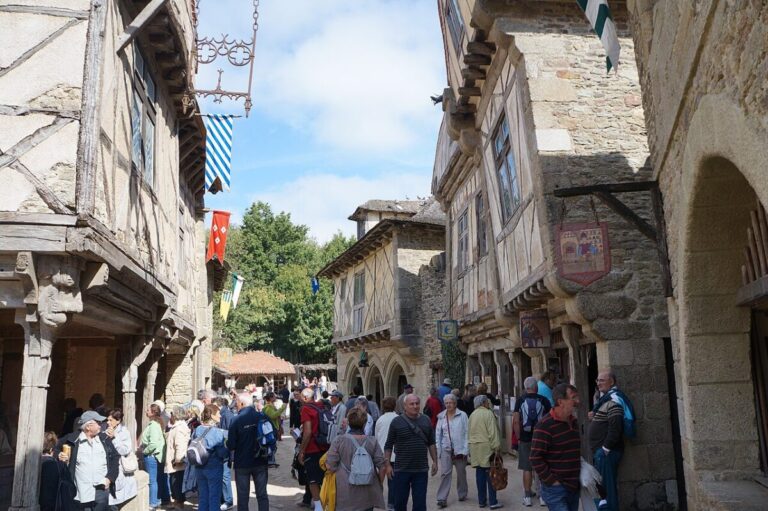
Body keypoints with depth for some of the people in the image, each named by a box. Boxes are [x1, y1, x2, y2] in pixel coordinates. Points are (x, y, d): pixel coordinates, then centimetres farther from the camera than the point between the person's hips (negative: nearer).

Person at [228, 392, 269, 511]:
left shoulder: (236, 420, -14)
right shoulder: (263, 417, -7)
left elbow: (231, 445, -13)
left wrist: (227, 442, 9)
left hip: (242, 463, -2)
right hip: (260, 462, 2)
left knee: (243, 496, 9)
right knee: (262, 494, 11)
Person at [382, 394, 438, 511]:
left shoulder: (426, 420, 5)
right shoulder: (397, 422, -4)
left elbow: (431, 443, 11)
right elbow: (388, 446, -1)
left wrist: (435, 461, 6)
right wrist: (387, 464, -7)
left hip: (421, 469, 2)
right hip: (401, 469, -2)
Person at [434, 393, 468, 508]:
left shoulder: (462, 415, -5)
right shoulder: (441, 417, 3)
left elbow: (467, 433, -6)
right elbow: (438, 434, 6)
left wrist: (465, 449, -10)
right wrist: (438, 450, 1)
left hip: (460, 449, -1)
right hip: (446, 449, 1)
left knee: (461, 473, 12)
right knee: (445, 473, -4)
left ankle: (462, 495, 30)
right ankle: (442, 499, -2)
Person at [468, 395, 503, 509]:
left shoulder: (472, 415, 11)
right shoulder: (488, 413, -10)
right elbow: (493, 433, -15)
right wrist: (496, 447, -12)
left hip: (475, 447, 7)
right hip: (487, 447, -7)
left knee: (480, 473, 10)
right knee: (491, 474, -1)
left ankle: (481, 500, 16)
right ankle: (493, 502, 1)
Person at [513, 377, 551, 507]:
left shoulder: (520, 401, -2)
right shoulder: (544, 400, -3)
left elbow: (516, 421, -5)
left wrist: (519, 438, 5)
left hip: (525, 439, 0)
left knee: (527, 468, 8)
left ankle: (527, 497, 12)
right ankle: (542, 495, 15)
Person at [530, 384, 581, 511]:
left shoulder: (573, 422, 11)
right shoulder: (545, 425, -16)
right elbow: (536, 458, -17)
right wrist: (552, 481, -16)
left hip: (573, 487, 8)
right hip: (555, 489, -8)